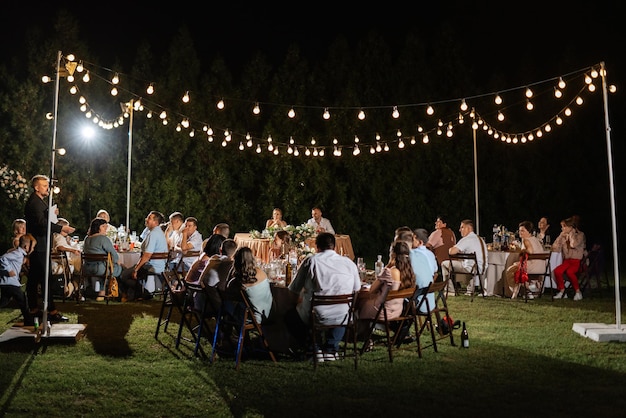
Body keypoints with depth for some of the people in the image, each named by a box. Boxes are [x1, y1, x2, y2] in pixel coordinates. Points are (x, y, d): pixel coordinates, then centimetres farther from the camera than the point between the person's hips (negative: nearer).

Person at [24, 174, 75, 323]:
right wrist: (61, 228, -30)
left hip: (39, 247, 11)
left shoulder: (40, 201, 19)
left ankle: (33, 309, 20)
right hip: (39, 246, -11)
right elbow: (42, 223, -27)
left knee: (33, 278, 13)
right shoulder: (34, 202, -15)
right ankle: (52, 311, -10)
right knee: (45, 279, -11)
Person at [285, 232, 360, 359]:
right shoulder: (349, 263, 4)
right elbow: (357, 288, 18)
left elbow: (294, 290, 3)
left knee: (289, 316, 27)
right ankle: (331, 348, 23)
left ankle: (314, 348, 14)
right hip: (341, 318, 3)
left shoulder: (311, 261, -4)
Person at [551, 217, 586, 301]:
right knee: (557, 271, -25)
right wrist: (561, 235, -1)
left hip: (577, 261, -4)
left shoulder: (580, 235, -2)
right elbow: (555, 248, 3)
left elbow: (574, 244, -22)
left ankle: (578, 292, -14)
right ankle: (562, 291, -8)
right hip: (567, 261, 4)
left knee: (569, 271, -34)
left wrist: (571, 234, -8)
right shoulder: (563, 236, 12)